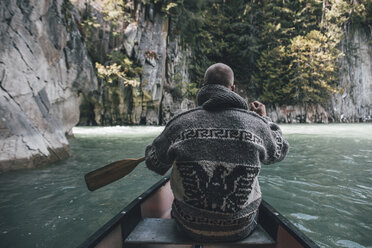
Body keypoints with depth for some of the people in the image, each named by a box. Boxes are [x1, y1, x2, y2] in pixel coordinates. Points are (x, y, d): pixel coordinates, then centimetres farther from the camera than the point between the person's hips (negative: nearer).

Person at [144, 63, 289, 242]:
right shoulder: (255, 124, -12)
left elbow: (155, 163, 1)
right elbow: (279, 151, 9)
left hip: (189, 227, 0)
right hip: (240, 229, 1)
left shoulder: (180, 123, -14)